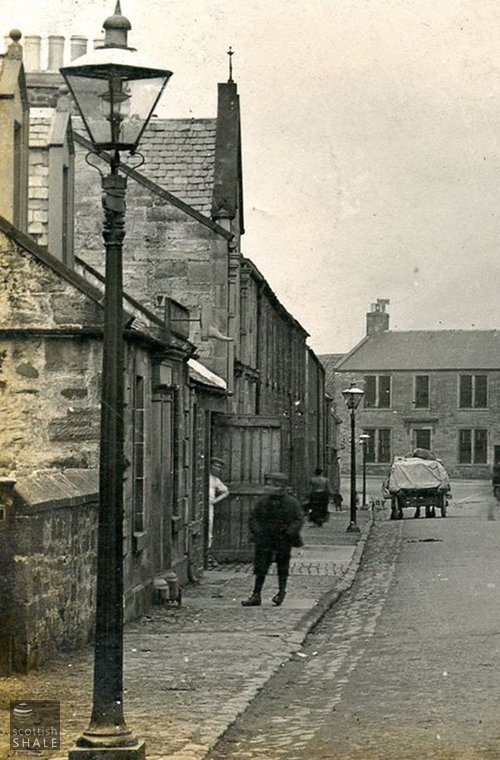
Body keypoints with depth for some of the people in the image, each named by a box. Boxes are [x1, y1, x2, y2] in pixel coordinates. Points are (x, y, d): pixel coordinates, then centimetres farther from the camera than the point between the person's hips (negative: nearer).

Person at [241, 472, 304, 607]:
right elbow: (253, 517, 12)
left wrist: (289, 532, -17)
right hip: (265, 539, 2)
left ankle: (281, 592, 24)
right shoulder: (264, 501, 5)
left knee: (282, 567, 8)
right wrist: (256, 530, -5)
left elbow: (299, 519, -4)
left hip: (283, 540, -2)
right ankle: (256, 595, 4)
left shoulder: (291, 503, -3)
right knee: (260, 567, 0)